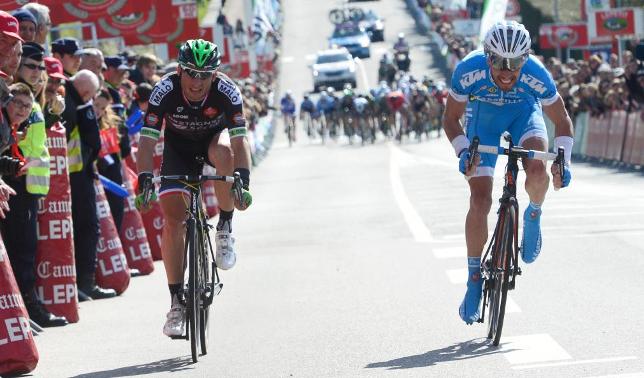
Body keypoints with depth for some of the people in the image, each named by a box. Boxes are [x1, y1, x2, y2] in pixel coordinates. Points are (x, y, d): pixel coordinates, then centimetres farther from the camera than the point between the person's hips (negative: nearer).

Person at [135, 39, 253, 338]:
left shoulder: (226, 91, -30)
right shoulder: (165, 91, -30)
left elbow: (240, 139, -35)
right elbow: (147, 141, -32)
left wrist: (243, 179, -50)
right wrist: (144, 179, -46)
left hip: (214, 138, 0)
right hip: (179, 148, 1)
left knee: (223, 152, -38)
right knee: (172, 220, -13)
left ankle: (225, 228, -16)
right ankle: (177, 300, -5)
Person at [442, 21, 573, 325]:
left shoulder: (536, 75, -33)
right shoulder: (469, 70, -34)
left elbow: (562, 121, -17)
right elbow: (451, 119, -17)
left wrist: (563, 161, -31)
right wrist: (463, 151, -34)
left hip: (524, 112, 0)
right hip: (483, 115, 0)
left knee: (538, 173, -31)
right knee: (480, 202, -11)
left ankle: (533, 217, 4)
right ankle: (474, 280, 4)